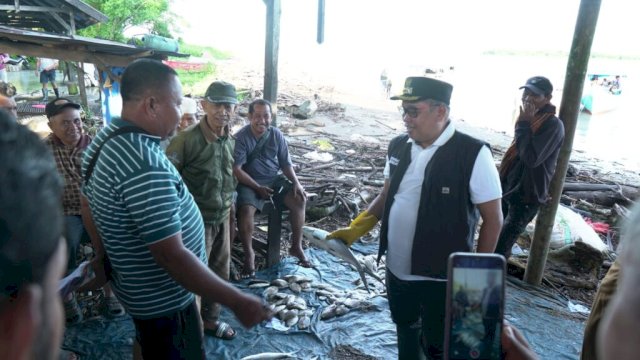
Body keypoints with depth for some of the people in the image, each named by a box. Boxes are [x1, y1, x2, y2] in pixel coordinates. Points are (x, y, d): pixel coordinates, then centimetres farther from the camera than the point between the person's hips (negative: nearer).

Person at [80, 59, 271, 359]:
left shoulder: (105, 140, -2)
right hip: (163, 299, -9)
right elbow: (172, 256, -34)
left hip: (137, 284, 9)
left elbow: (88, 208, 11)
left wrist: (104, 256, 24)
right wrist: (237, 302, -28)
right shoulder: (145, 165, -34)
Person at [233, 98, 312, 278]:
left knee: (299, 200, -16)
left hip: (274, 179, 4)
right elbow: (236, 169, -16)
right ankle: (249, 254, -10)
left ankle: (296, 246, 0)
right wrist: (257, 187, -22)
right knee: (246, 209, -31)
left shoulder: (276, 135, 0)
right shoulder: (241, 137, -13)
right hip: (250, 182, -4)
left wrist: (296, 182, -9)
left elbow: (286, 163, 7)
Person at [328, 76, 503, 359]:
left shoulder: (473, 154, -18)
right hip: (396, 268, 5)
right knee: (405, 328, 25)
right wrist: (355, 229, 0)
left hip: (441, 277, -5)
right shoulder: (398, 146, -2)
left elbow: (492, 219, -11)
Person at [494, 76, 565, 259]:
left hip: (527, 195, -8)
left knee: (501, 246, -11)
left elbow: (532, 158, -27)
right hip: (508, 188, 8)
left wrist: (524, 124, -21)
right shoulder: (530, 119, 9)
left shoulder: (553, 125, -16)